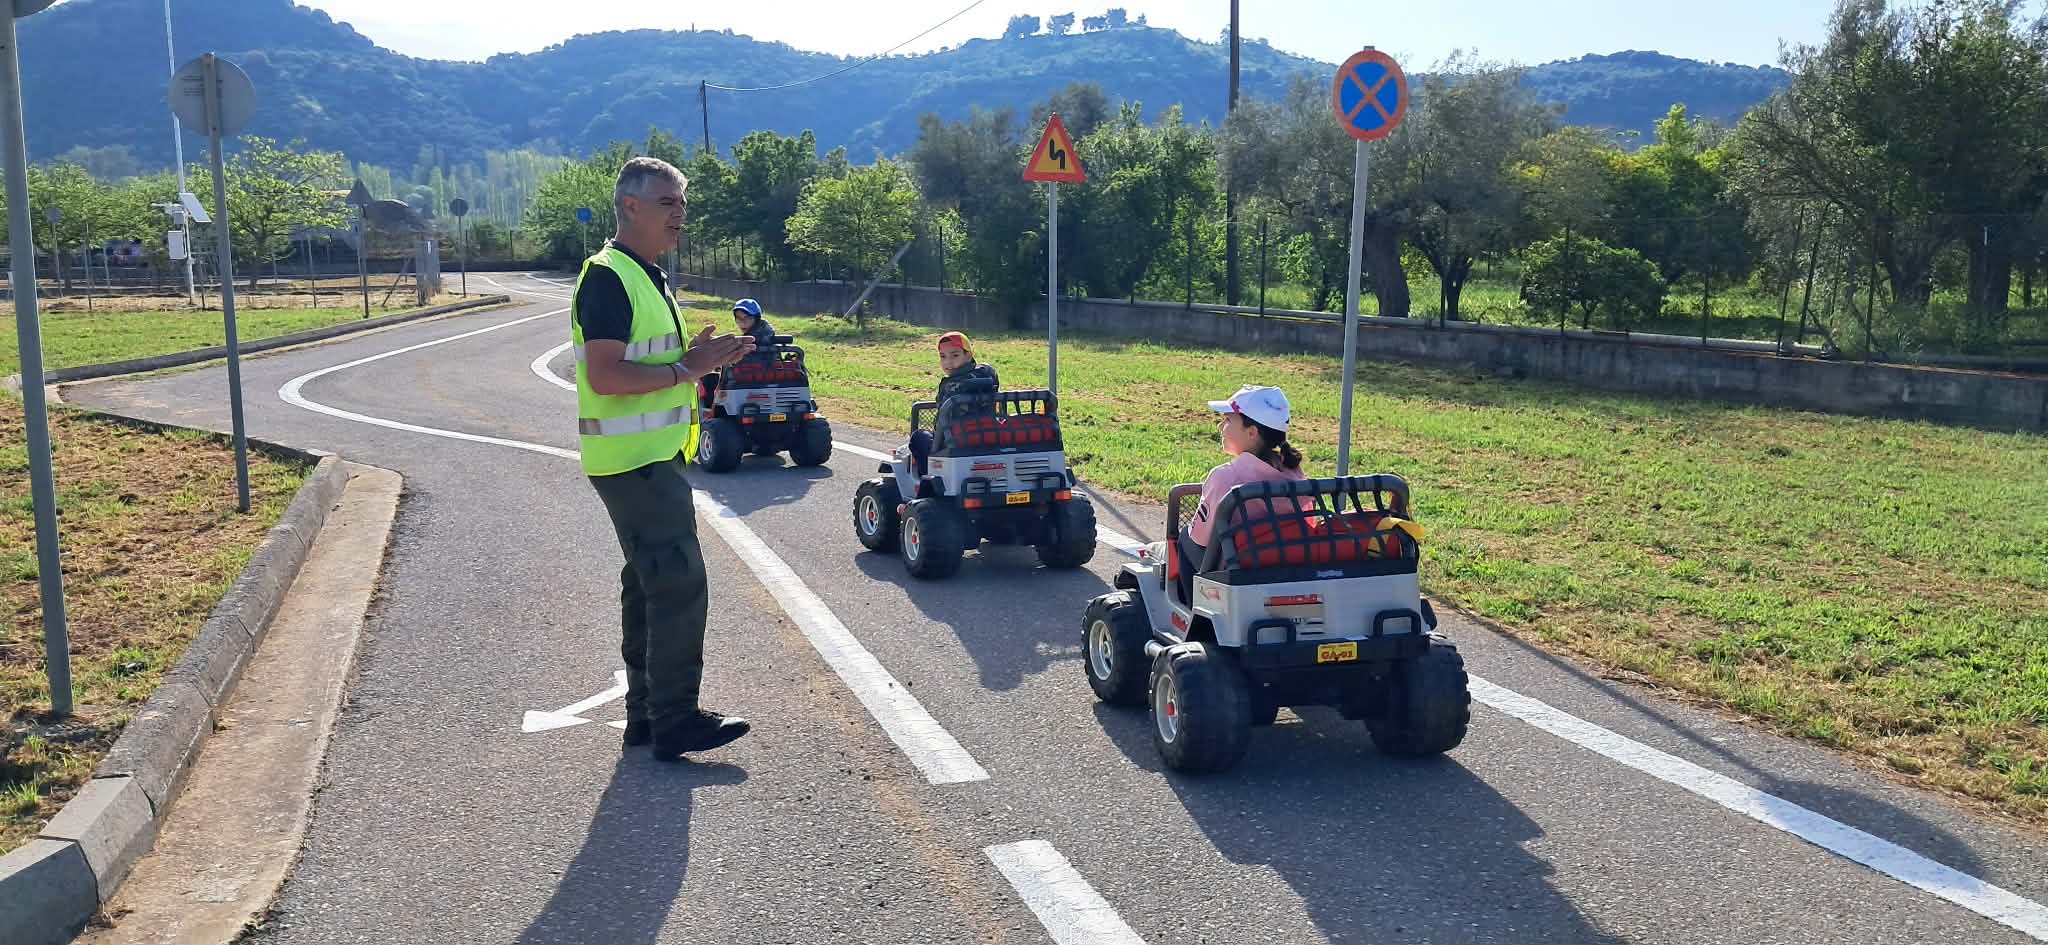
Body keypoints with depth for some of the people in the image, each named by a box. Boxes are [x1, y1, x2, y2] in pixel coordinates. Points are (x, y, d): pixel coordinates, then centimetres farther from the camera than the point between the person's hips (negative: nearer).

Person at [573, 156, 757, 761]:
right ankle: (674, 723, -5)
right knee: (680, 586, -11)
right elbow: (604, 376, -23)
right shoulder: (607, 278, -15)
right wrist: (686, 369, -19)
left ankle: (647, 713, 23)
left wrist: (696, 357, 7)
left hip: (652, 456, 11)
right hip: (635, 461, -11)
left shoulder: (647, 276, 17)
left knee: (650, 585, 14)